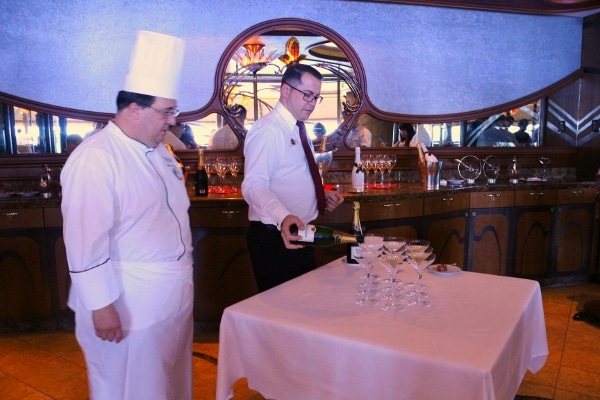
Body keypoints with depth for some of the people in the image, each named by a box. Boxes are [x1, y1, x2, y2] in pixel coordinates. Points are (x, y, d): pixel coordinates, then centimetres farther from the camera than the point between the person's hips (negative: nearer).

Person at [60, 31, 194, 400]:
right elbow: (85, 241, -23)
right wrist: (101, 306, -20)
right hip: (128, 303, -8)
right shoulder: (95, 160, -21)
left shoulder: (158, 150, 8)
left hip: (173, 295, 8)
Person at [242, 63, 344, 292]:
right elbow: (254, 185, -30)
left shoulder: (297, 130, 12)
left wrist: (323, 195, 6)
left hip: (300, 234, 9)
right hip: (275, 237, -9)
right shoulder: (268, 131, -18)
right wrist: (284, 217, -46)